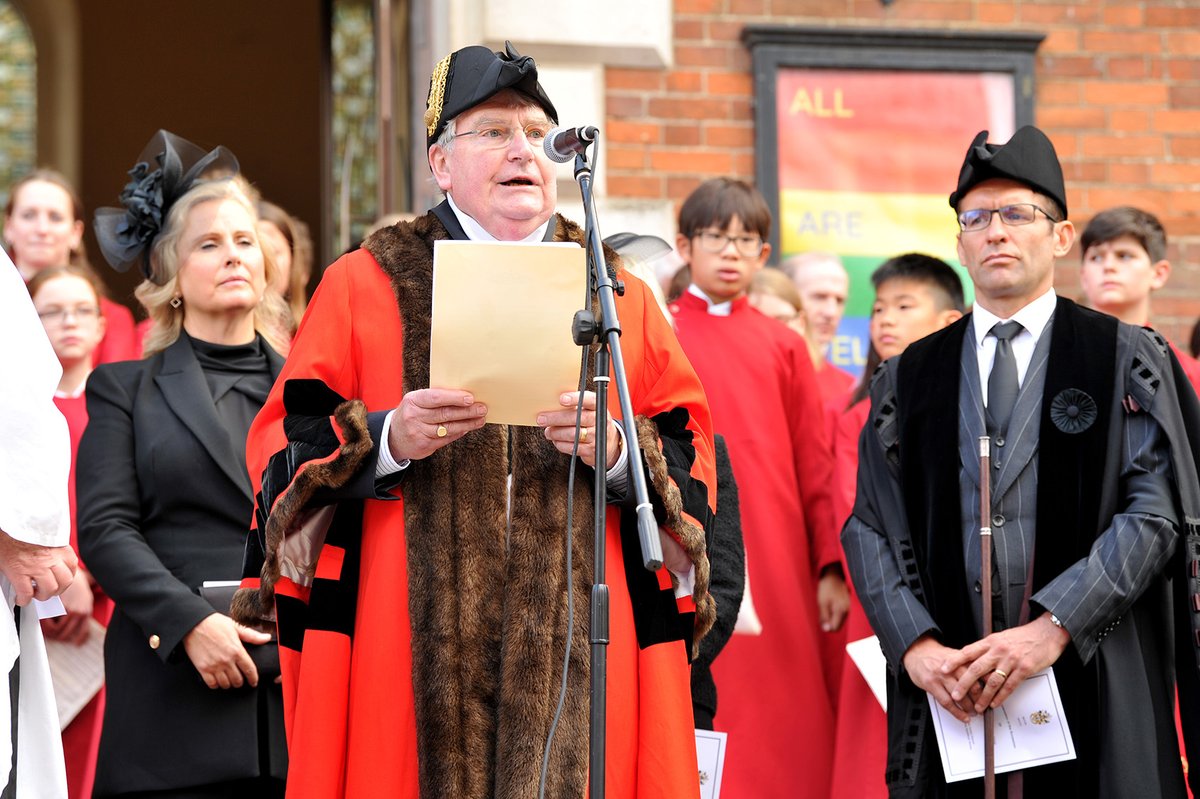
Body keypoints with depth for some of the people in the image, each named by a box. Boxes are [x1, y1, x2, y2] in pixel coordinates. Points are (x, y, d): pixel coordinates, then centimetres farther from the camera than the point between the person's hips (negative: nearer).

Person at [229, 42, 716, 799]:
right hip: (414, 646, -1)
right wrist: (387, 439, -13)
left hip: (578, 646, 1)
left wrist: (620, 450, -11)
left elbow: (691, 459, 9)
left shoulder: (619, 298, 16)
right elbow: (285, 448, 5)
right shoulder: (363, 285, 11)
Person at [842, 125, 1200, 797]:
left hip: (1093, 689, -2)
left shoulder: (1127, 361, 4)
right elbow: (872, 527, 7)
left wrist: (1051, 629, -16)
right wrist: (916, 645, -9)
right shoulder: (909, 379, 13)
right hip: (947, 691, 2)